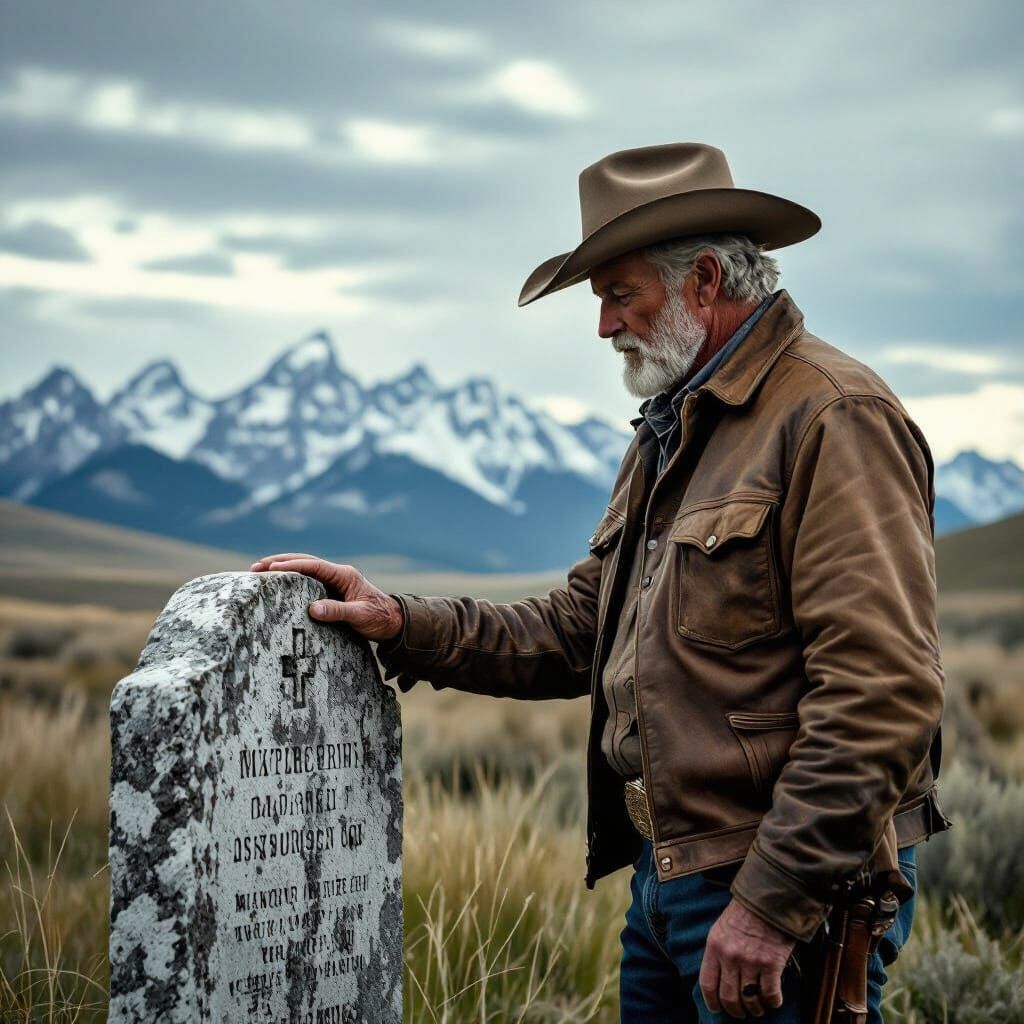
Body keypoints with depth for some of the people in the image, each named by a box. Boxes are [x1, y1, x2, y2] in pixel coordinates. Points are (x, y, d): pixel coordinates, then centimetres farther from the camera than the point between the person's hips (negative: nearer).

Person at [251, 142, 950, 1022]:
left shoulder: (833, 420, -14)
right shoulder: (667, 436, 18)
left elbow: (882, 693, -21)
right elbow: (573, 633, 18)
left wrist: (770, 903, -22)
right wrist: (402, 625, 5)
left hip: (791, 888, -9)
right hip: (671, 881, 9)